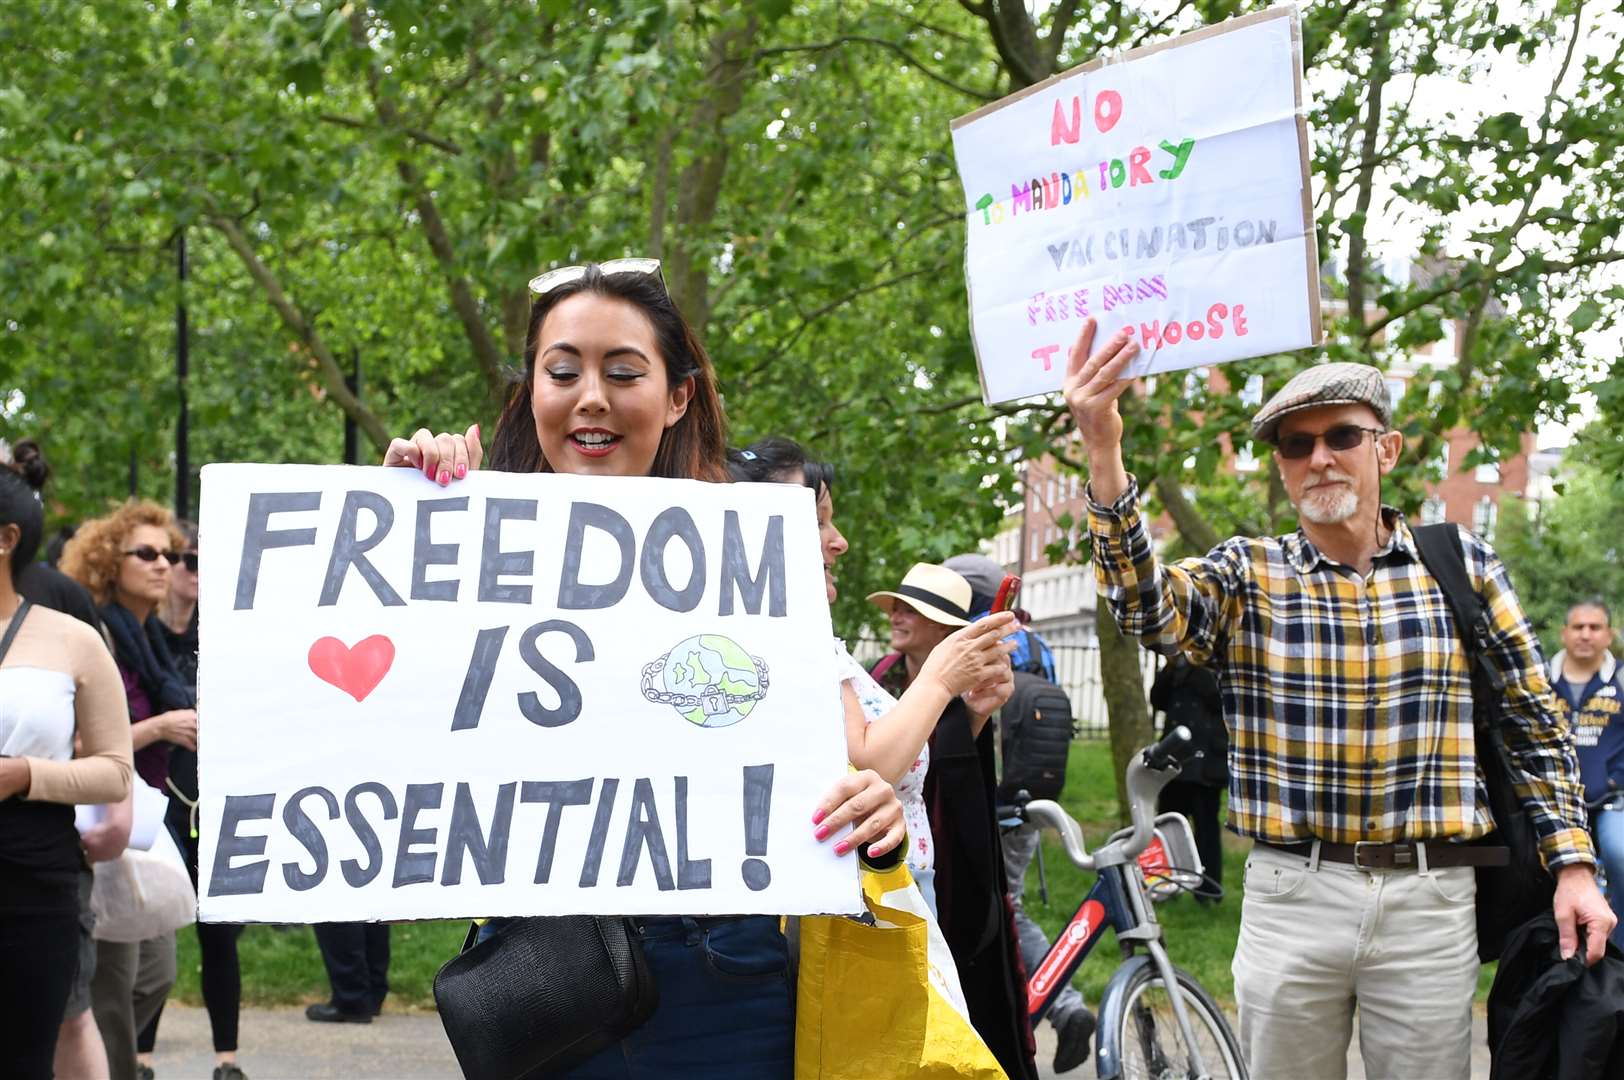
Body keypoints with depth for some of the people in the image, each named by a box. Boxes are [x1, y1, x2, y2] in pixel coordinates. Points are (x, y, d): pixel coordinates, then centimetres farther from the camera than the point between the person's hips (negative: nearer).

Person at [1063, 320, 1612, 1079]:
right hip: (1291, 896, 0)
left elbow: (1536, 724, 9)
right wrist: (1105, 456, -34)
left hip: (1430, 900, 0)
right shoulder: (1247, 576, 2)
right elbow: (1148, 610, -20)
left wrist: (1573, 866, 2)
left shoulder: (1462, 566, 4)